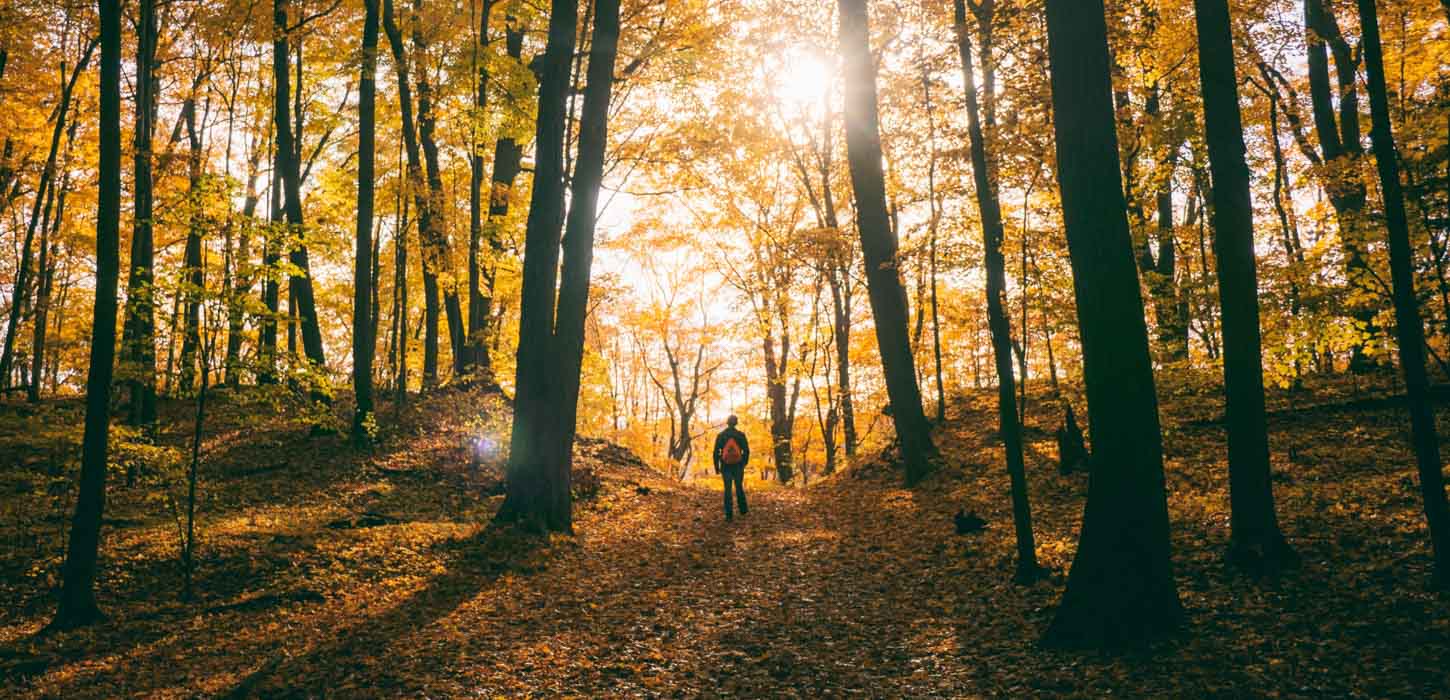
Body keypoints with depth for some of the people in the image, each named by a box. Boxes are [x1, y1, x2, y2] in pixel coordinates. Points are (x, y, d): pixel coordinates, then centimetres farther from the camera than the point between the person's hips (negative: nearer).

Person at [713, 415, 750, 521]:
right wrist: (745, 463, 15)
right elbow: (746, 451, -1)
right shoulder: (741, 435, -4)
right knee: (739, 487, 18)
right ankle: (743, 509, 28)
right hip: (738, 465, 0)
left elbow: (716, 452, -4)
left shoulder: (720, 435, -3)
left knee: (727, 489, 4)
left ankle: (729, 515, 0)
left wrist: (716, 467, 5)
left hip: (725, 466, 0)